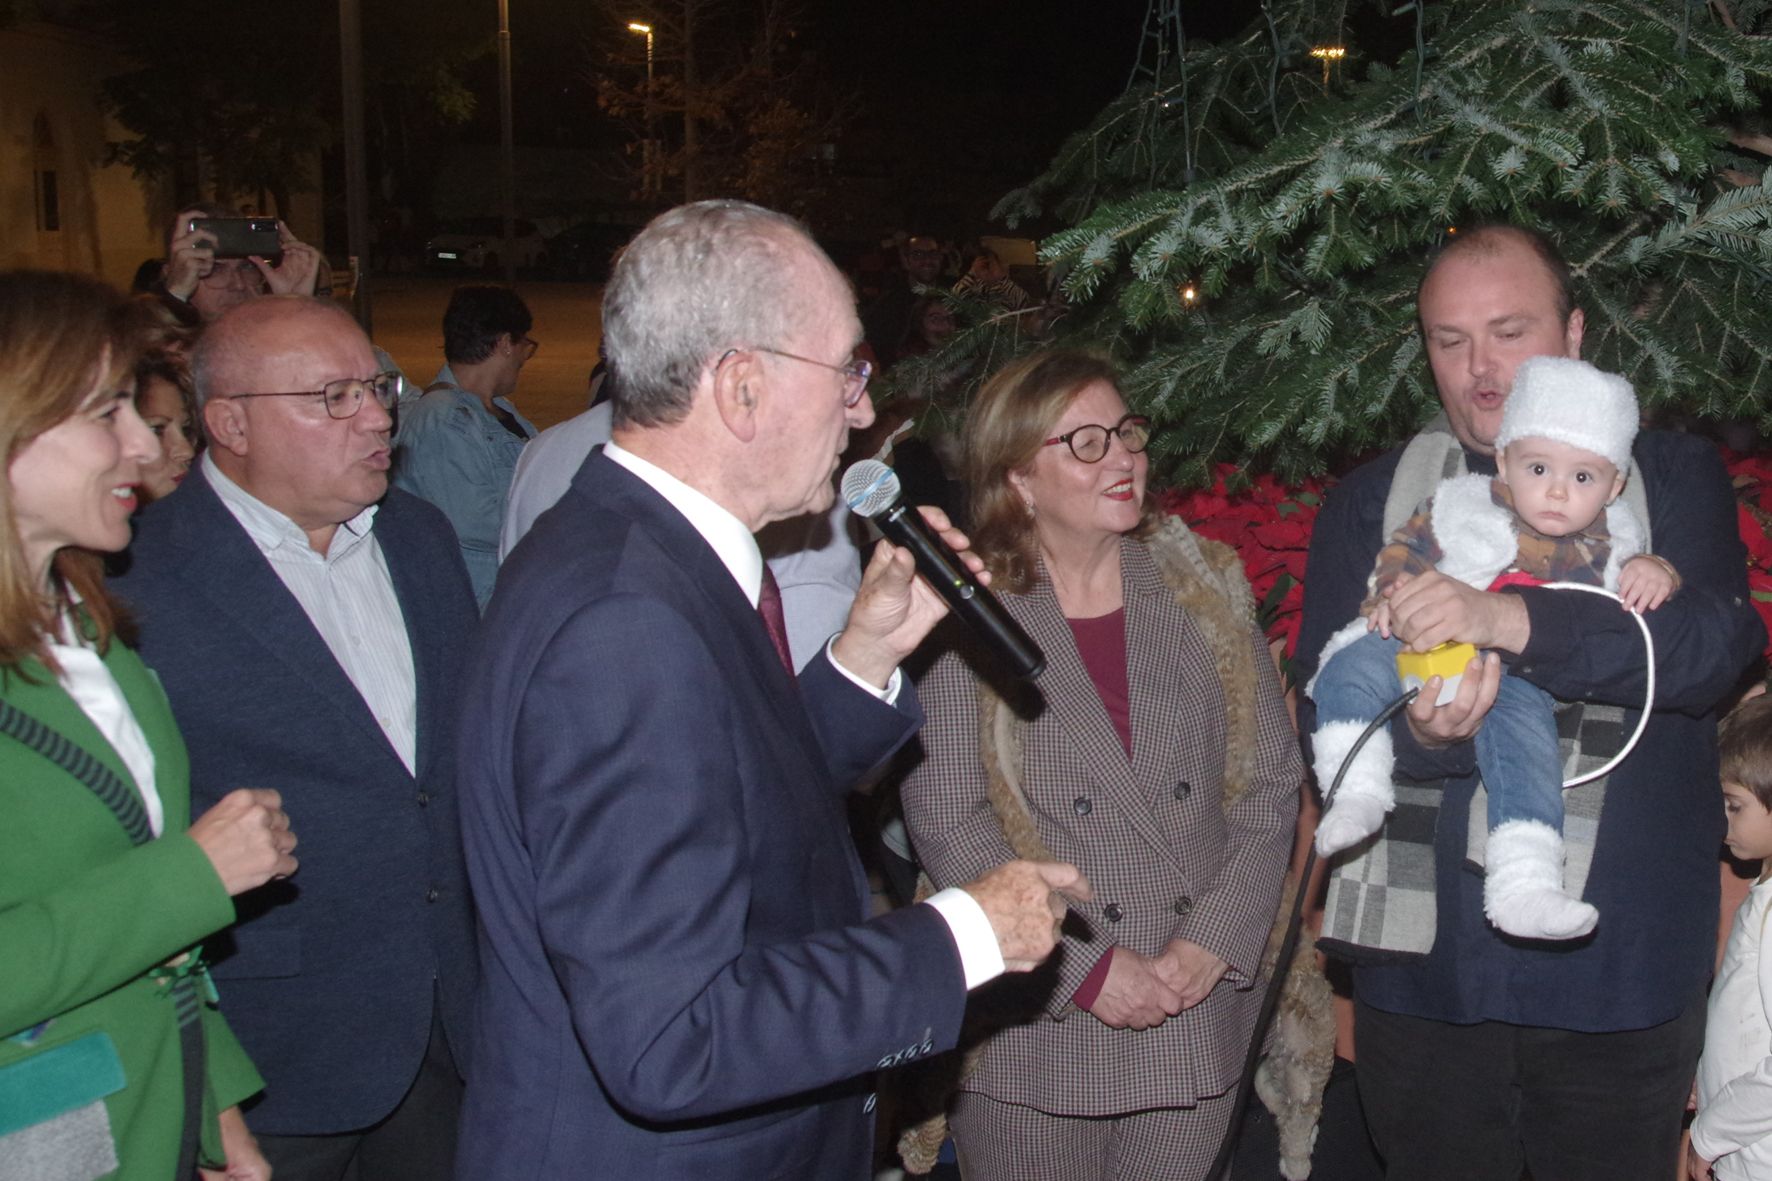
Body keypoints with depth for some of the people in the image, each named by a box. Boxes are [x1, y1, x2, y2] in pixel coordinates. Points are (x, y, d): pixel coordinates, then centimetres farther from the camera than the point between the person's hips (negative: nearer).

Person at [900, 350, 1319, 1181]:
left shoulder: (1208, 592, 5)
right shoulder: (966, 620, -5)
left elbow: (1272, 780, 4)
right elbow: (946, 827, -10)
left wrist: (1214, 941, -7)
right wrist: (1084, 967, -14)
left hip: (1197, 1014, 3)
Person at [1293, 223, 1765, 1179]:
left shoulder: (1671, 479, 5)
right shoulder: (1371, 504, 7)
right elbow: (1324, 724, -1)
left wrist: (1506, 618, -28)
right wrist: (1420, 733, -23)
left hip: (1618, 968, -1)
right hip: (1423, 966, 1)